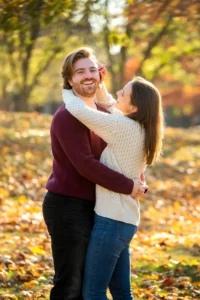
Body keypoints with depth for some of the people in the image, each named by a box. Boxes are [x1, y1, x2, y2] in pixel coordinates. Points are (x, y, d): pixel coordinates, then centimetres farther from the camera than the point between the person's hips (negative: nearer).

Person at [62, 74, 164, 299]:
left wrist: (66, 90, -3)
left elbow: (79, 110, -23)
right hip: (125, 220, 9)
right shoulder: (142, 131, 7)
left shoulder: (125, 128, -19)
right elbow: (111, 109, 28)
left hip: (111, 220, -9)